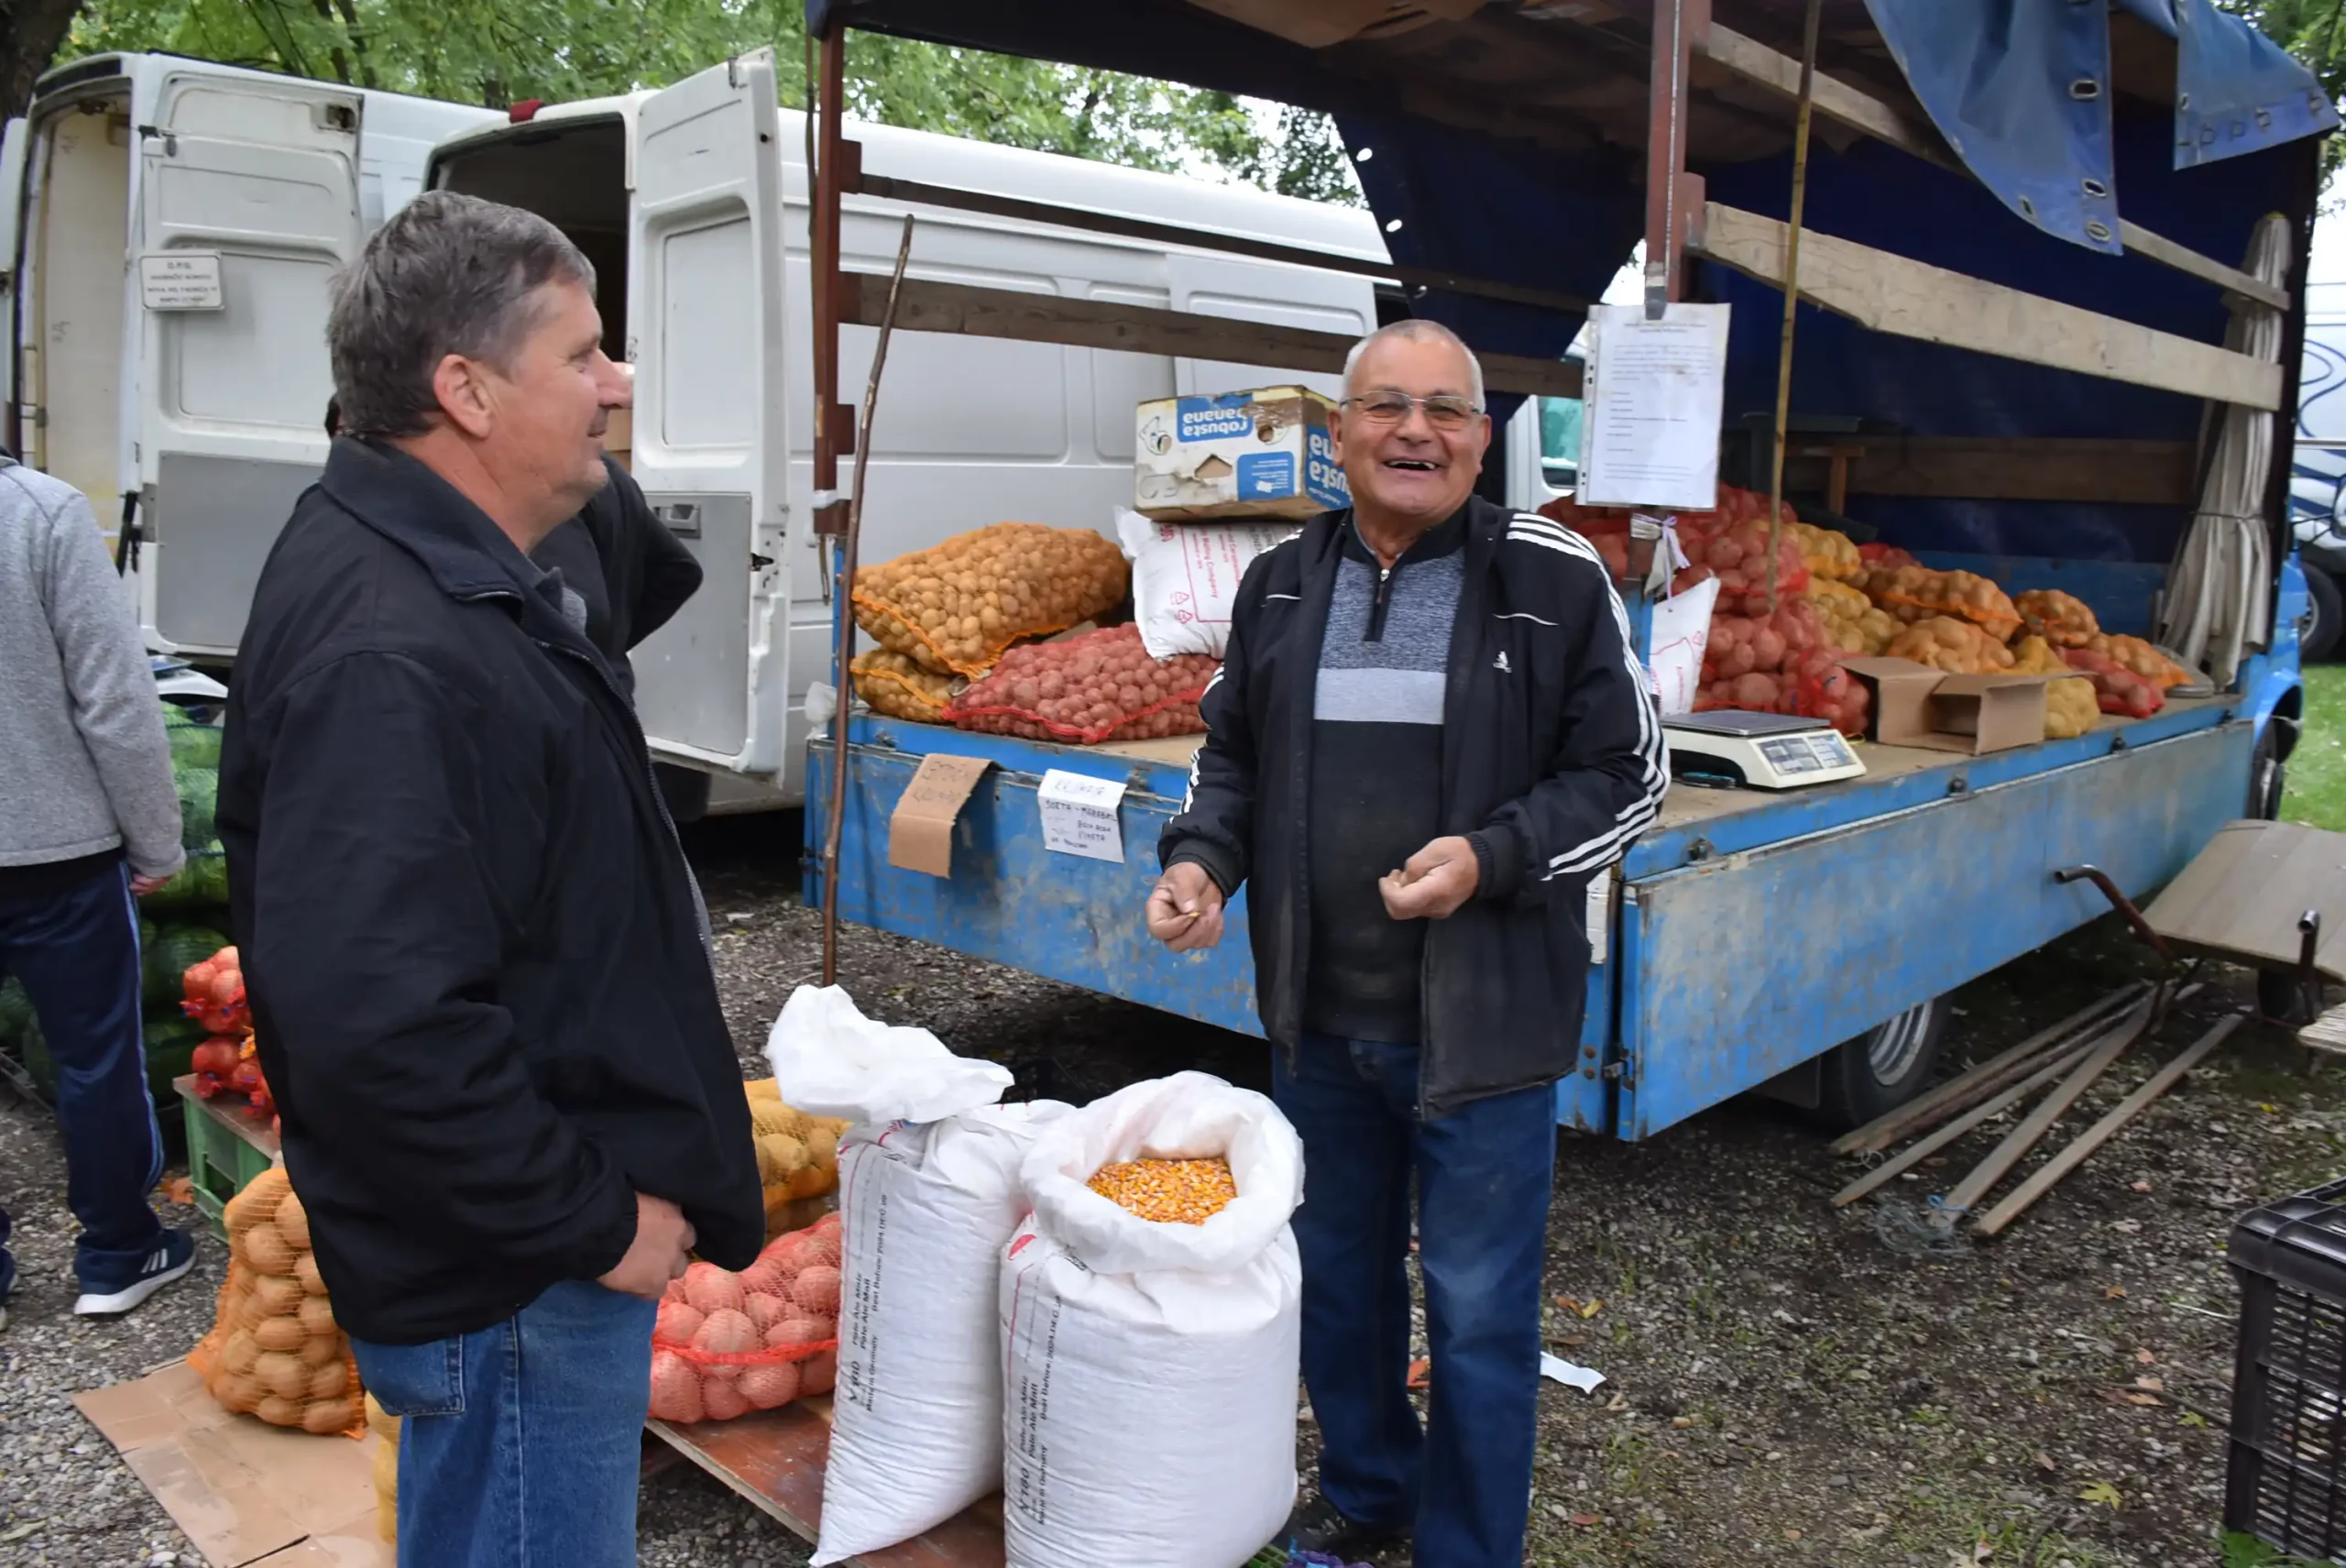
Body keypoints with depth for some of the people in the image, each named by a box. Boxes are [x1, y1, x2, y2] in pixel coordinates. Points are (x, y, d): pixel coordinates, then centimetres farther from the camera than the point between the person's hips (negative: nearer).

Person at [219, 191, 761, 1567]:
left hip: (554, 1235, 10)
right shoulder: (390, 655, -27)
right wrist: (591, 1219, -22)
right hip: (510, 1286, -10)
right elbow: (377, 1027, -32)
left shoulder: (465, 580, 9)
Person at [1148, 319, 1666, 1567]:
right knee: (1334, 1277, 22)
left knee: (1478, 1311, 9)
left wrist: (1491, 858, -21)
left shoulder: (1556, 582, -8)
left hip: (1485, 1026, -4)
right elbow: (1232, 753, 15)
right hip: (1316, 1015, 5)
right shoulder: (1281, 583, 5)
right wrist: (1201, 856, -4)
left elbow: (1628, 773, -6)